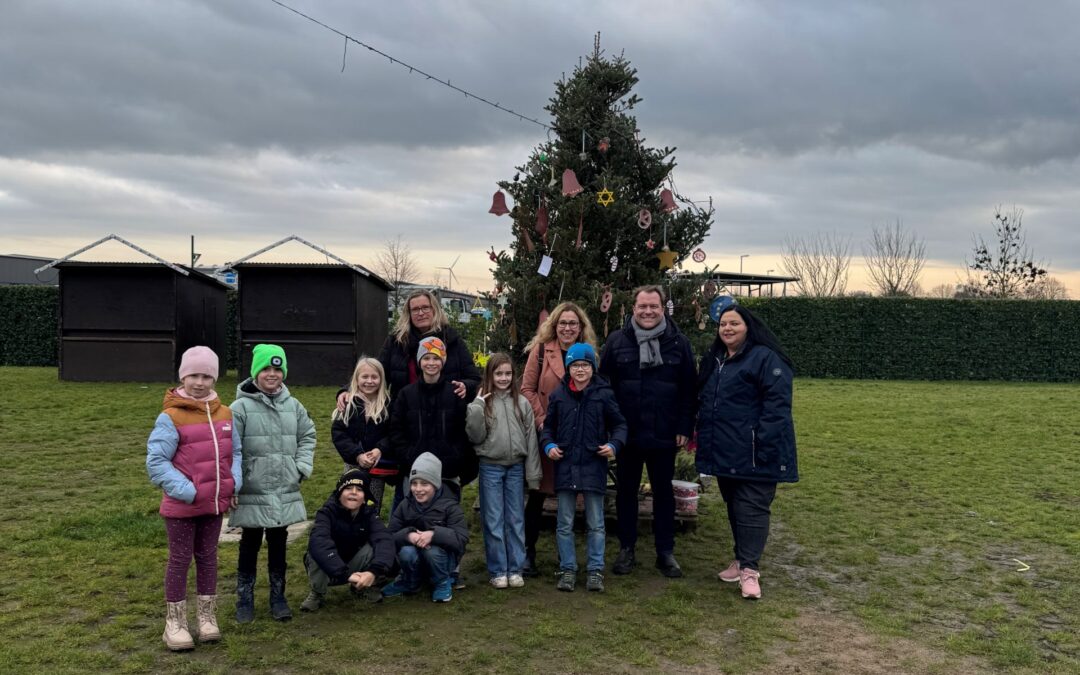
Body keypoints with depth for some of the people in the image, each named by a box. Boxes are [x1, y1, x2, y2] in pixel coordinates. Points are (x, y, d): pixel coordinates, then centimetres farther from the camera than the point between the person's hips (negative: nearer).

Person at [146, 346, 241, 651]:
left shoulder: (225, 414, 3)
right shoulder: (171, 416, -13)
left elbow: (235, 452, 12)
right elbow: (156, 461, -15)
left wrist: (234, 483, -3)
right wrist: (186, 491, -19)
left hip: (215, 502, 5)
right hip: (181, 505, -5)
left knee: (208, 557, 15)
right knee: (180, 560, 6)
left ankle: (207, 617, 28)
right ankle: (175, 623, 18)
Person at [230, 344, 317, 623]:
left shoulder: (293, 405, 5)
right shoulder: (241, 407, -9)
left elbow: (307, 436, 14)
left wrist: (302, 467, 2)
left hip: (285, 491, 4)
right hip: (253, 492, -3)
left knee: (278, 543, 13)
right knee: (250, 545, 9)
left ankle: (278, 597, 25)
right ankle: (245, 598, 23)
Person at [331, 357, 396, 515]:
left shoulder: (388, 403, -2)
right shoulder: (349, 403, -1)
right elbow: (337, 432, -4)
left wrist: (380, 449, -20)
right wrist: (357, 454, -15)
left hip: (380, 465, 0)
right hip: (354, 464, 0)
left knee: (374, 508, 9)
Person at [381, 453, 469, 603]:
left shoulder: (449, 506, -12)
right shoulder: (405, 506, -3)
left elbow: (461, 538, -23)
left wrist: (434, 534, -38)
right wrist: (408, 535, -30)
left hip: (441, 557, -2)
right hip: (415, 560, 2)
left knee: (432, 551, -34)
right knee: (406, 552, -30)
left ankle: (442, 583, -4)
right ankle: (410, 583, 2)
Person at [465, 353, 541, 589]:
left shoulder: (522, 403, 3)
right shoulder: (483, 402, -1)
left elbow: (531, 438, 4)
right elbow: (476, 437, -7)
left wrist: (533, 474, 2)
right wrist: (476, 407, -16)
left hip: (516, 467, 2)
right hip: (490, 467, -2)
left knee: (516, 520, 8)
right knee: (493, 521, 4)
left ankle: (515, 569, 18)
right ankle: (498, 571, 14)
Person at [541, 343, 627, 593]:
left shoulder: (604, 394, -2)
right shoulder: (558, 396, 4)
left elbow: (619, 425, 5)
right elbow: (548, 426, 14)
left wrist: (614, 444, -12)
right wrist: (548, 445, -3)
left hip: (594, 466, -2)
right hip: (565, 466, 2)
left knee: (595, 524, 7)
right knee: (564, 524, 8)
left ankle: (595, 570, 17)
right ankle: (567, 569, 19)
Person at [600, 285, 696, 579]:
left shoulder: (678, 343, 0)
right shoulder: (617, 341, 0)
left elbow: (688, 390, 1)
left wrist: (685, 428, -4)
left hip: (664, 435, 0)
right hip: (626, 433, 1)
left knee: (663, 492, 11)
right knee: (626, 492, 11)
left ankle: (665, 552, 22)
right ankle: (626, 549, 24)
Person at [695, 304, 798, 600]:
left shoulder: (766, 358, -11)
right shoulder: (714, 360, 16)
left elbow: (776, 406, -18)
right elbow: (704, 403, 24)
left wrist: (765, 447, -24)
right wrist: (702, 437, 18)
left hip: (753, 454, -8)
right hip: (724, 452, 8)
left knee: (751, 508, -7)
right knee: (734, 506, 15)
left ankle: (749, 569, -3)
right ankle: (742, 559, 26)